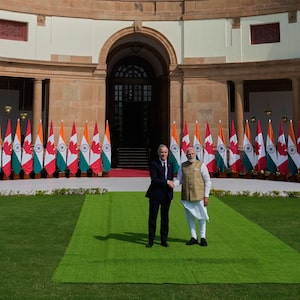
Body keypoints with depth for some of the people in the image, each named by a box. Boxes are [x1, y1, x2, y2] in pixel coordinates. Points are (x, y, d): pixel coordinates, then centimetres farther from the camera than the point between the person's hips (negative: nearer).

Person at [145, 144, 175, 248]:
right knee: (152, 217, 3)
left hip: (166, 195, 4)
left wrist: (171, 196, 7)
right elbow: (154, 180, -15)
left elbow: (171, 182, 15)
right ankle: (151, 240, 13)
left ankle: (164, 240, 19)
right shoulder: (153, 164, -5)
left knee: (165, 217, 9)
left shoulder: (170, 165, 12)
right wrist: (167, 182, -16)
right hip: (155, 194, -4)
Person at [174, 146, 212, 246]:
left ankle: (203, 238, 17)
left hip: (199, 196, -3)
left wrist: (206, 196, -7)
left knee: (201, 217, 5)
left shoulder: (201, 165, -3)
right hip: (186, 197, 3)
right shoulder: (182, 166, 7)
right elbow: (179, 179, 6)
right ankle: (193, 238, 20)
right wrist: (172, 184, -17)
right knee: (190, 217, 9)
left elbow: (208, 181, -2)